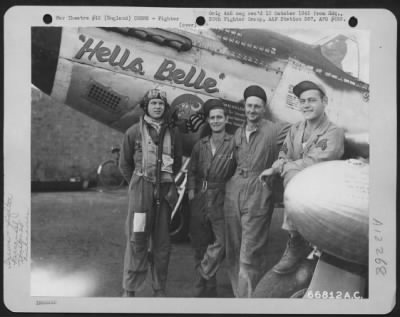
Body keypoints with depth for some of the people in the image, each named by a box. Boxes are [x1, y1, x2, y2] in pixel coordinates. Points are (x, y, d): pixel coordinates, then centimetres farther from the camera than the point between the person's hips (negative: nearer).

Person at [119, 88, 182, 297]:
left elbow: (177, 164, 17)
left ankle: (160, 289, 18)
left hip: (165, 191, 3)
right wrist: (138, 184, 7)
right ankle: (129, 289, 7)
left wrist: (167, 183, 12)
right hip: (141, 190, -3)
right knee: (137, 240, -4)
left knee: (162, 242, 7)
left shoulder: (172, 134, 9)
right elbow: (125, 164, 8)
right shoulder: (134, 132, 2)